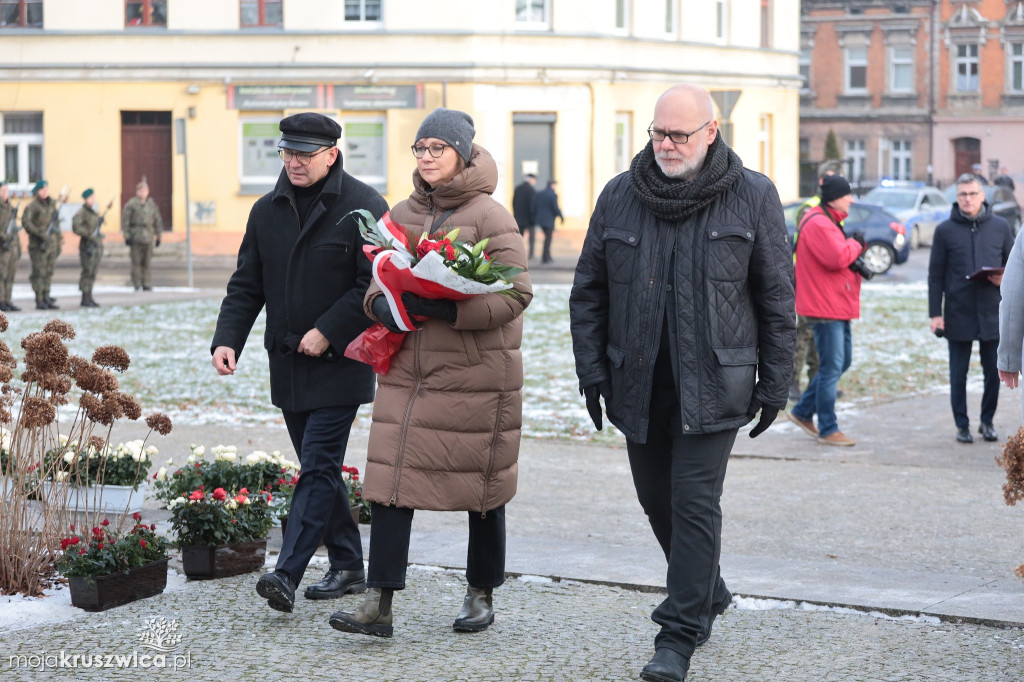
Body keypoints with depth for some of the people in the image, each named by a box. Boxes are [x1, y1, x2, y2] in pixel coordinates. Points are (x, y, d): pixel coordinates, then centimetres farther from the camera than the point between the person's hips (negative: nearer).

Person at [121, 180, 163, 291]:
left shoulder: (152, 204, 13)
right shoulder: (131, 204, 0)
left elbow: (158, 221, 19)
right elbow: (125, 220, -2)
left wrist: (158, 236, 15)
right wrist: (127, 235, -8)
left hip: (149, 238, 3)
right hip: (136, 236, -3)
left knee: (146, 262, 4)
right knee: (136, 262, -4)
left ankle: (146, 284, 9)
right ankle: (137, 285, 0)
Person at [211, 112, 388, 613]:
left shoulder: (363, 207, -8)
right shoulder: (267, 211, 11)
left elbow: (375, 284, -13)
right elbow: (246, 286, 12)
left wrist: (327, 332, -18)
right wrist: (227, 339, -3)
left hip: (339, 362, -7)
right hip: (288, 364, 7)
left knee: (318, 466, -11)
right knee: (319, 466, 12)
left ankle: (288, 573, -18)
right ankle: (347, 567, 22)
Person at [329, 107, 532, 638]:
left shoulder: (489, 216, -9)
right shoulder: (403, 215, 10)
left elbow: (516, 293, -15)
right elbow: (381, 274, 17)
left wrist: (444, 309, -25)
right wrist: (381, 304, -8)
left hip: (475, 374, -5)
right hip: (407, 371, 5)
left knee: (481, 484, 9)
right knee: (389, 480, -3)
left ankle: (481, 595, 26)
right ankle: (379, 604, -2)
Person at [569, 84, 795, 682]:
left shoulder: (753, 197, -2)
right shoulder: (620, 196, 6)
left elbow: (778, 297, 1)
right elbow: (589, 290, 11)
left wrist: (774, 382, -1)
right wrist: (593, 368, 4)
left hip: (712, 385, -4)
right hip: (639, 382, 4)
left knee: (694, 503, -7)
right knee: (657, 498, 14)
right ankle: (708, 593, 37)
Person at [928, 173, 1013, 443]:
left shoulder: (1000, 227, 5)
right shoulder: (945, 230, 1)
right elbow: (935, 275, 2)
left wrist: (1005, 279, -10)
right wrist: (935, 314, -4)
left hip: (992, 313, 1)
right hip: (958, 314, -1)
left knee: (994, 372, 6)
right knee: (958, 373, 5)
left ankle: (987, 421, 21)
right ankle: (962, 425, 16)